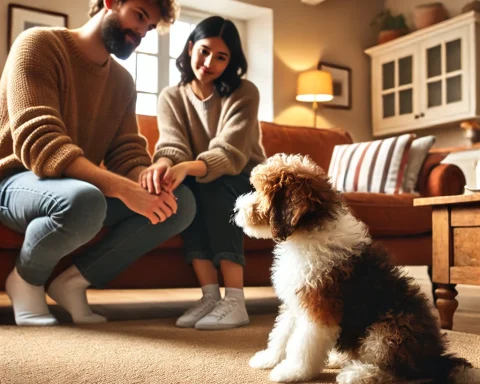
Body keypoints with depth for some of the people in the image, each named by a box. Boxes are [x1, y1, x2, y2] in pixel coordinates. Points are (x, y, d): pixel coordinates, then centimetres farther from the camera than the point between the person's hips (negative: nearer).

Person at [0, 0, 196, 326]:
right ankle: (26, 279, -7)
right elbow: (38, 142, -26)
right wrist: (124, 189, -37)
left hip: (83, 185, 7)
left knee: (181, 202, -12)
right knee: (84, 200, -41)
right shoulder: (40, 44, -13)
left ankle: (75, 280, -5)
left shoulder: (123, 81, 9)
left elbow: (128, 153, 2)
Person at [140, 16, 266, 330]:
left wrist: (189, 167, -46)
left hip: (244, 184, -2)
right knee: (182, 189, -31)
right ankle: (210, 296, -33)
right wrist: (163, 164, -43)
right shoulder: (171, 97, 0)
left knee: (210, 185, -34)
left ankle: (235, 301, -38)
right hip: (202, 191, 2)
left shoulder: (244, 93, -10)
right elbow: (172, 145, -17)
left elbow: (230, 153, -25)